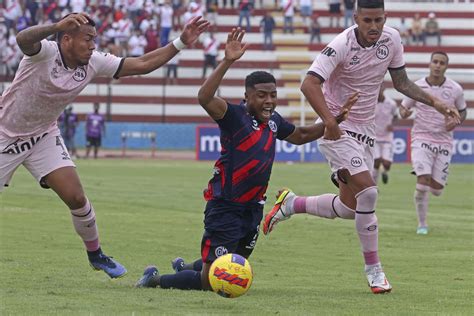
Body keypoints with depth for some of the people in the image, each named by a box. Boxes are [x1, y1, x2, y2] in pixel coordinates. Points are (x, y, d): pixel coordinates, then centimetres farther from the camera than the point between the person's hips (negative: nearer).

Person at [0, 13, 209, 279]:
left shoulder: (94, 63, -9)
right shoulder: (44, 53, -26)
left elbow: (141, 65, -4)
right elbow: (23, 40, -50)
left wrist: (181, 43, -11)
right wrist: (57, 26, -68)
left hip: (44, 137, 5)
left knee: (76, 198, -8)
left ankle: (96, 255, 14)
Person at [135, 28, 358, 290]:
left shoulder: (273, 121, 7)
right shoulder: (235, 116, -16)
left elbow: (300, 135, 28)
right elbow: (205, 98, -35)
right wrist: (228, 61, -42)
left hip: (253, 208, 8)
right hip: (224, 208, -8)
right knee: (211, 282, -6)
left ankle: (186, 268, 48)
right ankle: (155, 278, 16)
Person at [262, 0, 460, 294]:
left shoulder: (392, 38, -3)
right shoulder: (342, 45, -23)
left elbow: (401, 82, 11)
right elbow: (309, 84, -31)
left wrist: (435, 102, -1)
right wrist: (329, 121, -42)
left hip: (365, 129, 7)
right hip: (338, 128, -7)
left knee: (349, 207, 9)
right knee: (368, 192, -21)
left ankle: (290, 204, 34)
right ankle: (374, 270, -8)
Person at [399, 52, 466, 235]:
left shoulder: (455, 89, -2)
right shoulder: (417, 87, -4)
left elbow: (463, 111, 13)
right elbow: (403, 108, 8)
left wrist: (456, 121, -9)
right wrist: (404, 113, -16)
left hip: (444, 142, 2)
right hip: (422, 139, -2)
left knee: (436, 189, 2)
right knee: (422, 183, -17)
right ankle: (422, 224, -1)